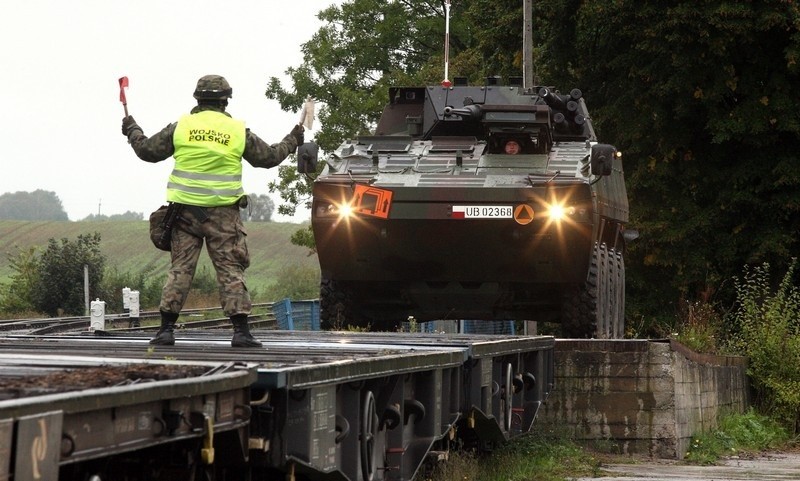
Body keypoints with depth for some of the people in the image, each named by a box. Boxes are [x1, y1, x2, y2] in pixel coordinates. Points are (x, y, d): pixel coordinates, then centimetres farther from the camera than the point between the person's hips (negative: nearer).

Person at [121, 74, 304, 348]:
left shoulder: (181, 127, 1)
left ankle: (166, 329, 4)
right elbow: (269, 157, 13)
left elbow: (148, 151, 9)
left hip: (186, 210, 1)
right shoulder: (238, 131, 1)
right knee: (231, 271, 1)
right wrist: (292, 141, 31)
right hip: (223, 213, -1)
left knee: (180, 269, 6)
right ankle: (241, 331, -5)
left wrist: (132, 131, 28)